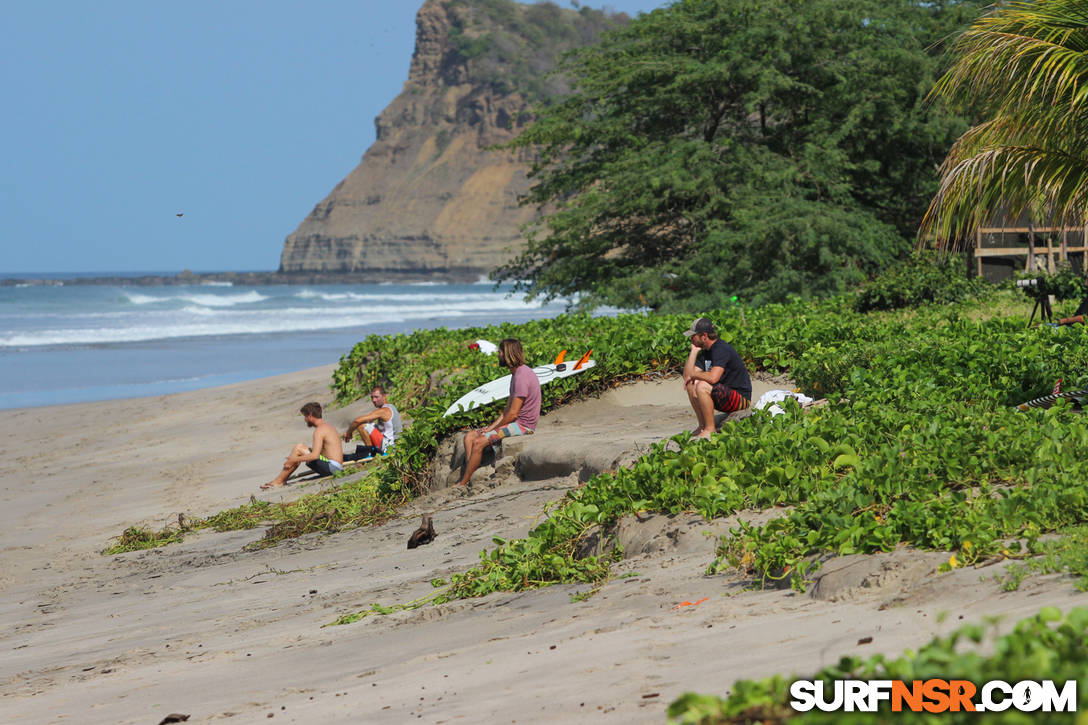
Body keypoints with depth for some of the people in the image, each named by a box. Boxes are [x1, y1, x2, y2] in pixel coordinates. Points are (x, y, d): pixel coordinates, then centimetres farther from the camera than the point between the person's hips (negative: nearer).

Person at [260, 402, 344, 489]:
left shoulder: (319, 430, -13)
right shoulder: (328, 427, 19)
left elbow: (315, 455, -23)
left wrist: (294, 460, -14)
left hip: (331, 467, -10)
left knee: (299, 448, -8)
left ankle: (279, 481, -2)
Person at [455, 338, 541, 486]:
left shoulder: (522, 376, -19)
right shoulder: (516, 374, 15)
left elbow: (513, 414, -21)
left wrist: (493, 429, -9)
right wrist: (490, 428, 5)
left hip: (523, 425, -11)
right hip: (515, 423, 11)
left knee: (479, 442, -21)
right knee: (469, 437, 3)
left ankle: (462, 484, -14)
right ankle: (470, 476, -10)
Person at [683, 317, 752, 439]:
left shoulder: (721, 349, -19)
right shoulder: (705, 352, 11)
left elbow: (713, 378, -33)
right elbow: (687, 375, 5)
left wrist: (694, 375, -15)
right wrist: (694, 351, 0)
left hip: (741, 399, -10)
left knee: (702, 386, -29)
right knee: (690, 384, 7)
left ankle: (710, 429, -18)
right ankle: (702, 425, 6)